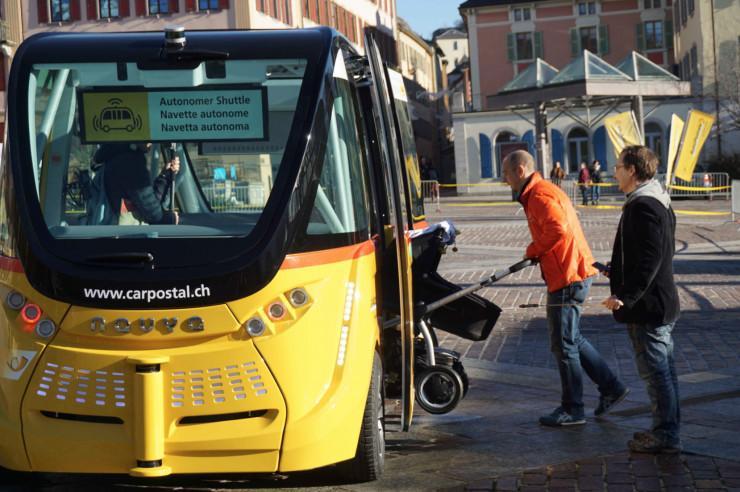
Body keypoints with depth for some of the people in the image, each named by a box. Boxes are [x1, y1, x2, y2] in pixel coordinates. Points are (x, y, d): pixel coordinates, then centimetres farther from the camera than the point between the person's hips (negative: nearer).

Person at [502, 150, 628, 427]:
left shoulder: (540, 195, -16)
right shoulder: (535, 194, 18)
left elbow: (559, 228, -30)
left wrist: (533, 251, -15)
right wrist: (536, 252, 6)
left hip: (568, 278, -11)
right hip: (571, 275, 11)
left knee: (564, 345, -1)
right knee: (571, 340, 19)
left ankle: (572, 410, 8)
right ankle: (611, 388, 23)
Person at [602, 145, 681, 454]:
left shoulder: (643, 206, -19)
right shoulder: (660, 203, 14)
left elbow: (649, 259, -26)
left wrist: (625, 296, -27)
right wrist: (618, 272, 29)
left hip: (647, 306, -11)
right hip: (663, 303, 11)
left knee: (655, 371, -4)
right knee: (663, 369, 16)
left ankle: (665, 435, 2)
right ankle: (667, 429, 25)